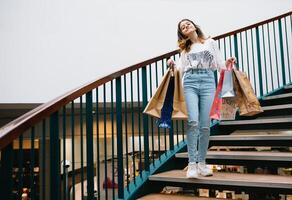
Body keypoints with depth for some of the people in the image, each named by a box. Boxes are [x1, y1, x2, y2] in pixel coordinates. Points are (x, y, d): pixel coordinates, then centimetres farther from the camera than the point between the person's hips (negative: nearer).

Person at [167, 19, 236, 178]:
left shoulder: (210, 43, 20)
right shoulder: (184, 49, 24)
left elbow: (219, 65, 16)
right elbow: (181, 70, 15)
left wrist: (227, 63, -4)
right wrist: (173, 66, -4)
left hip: (208, 81, 0)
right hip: (190, 82, 0)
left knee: (205, 125, -8)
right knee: (193, 121, -18)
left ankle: (202, 163, 3)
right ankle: (192, 164, -15)